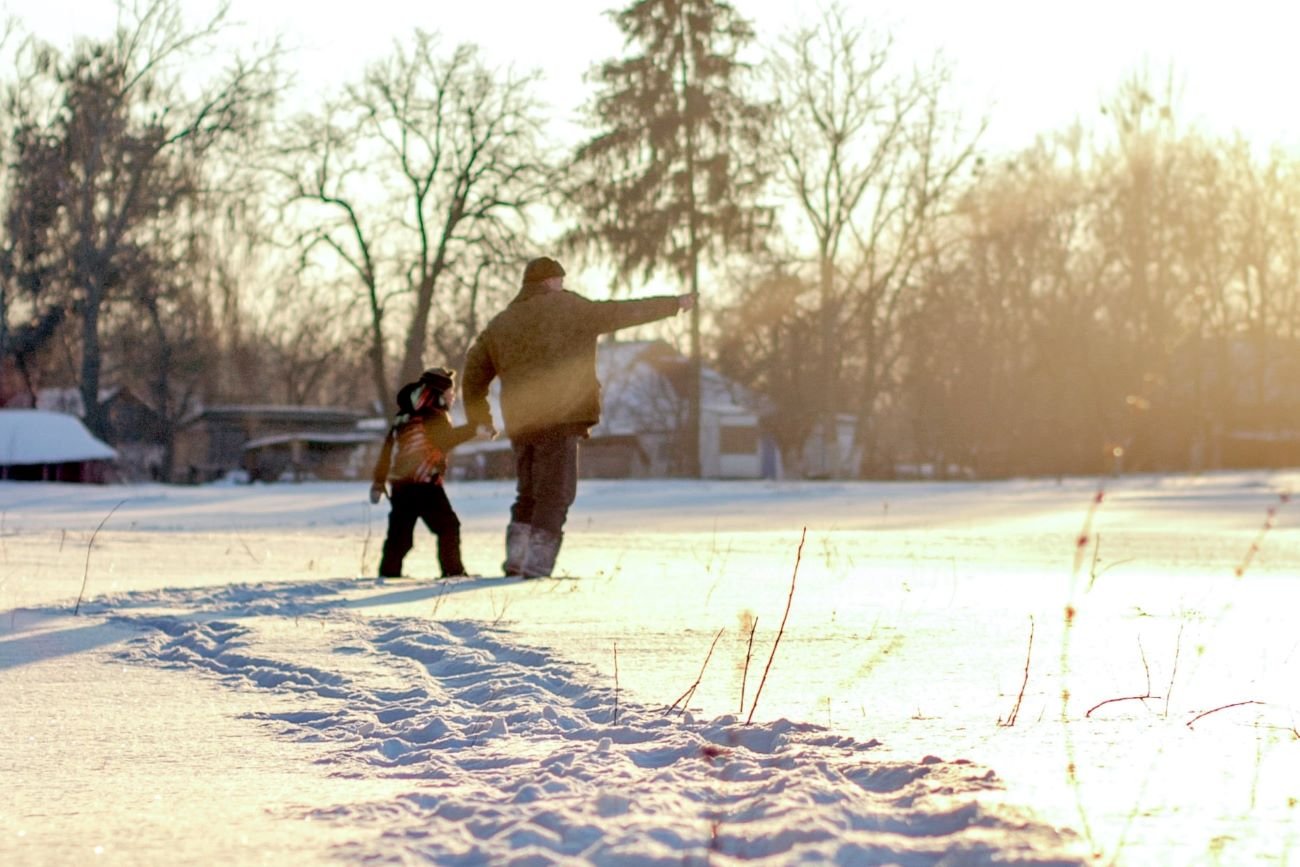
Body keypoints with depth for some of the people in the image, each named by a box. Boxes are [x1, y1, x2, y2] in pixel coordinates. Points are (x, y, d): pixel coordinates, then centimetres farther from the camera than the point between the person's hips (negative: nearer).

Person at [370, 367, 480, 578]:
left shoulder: (403, 417, 19)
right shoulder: (434, 417, -6)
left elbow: (387, 449, 20)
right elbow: (446, 439, -25)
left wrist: (379, 482, 24)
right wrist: (474, 430, -26)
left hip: (398, 484, 8)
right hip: (425, 484, -8)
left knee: (400, 531, 12)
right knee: (448, 526, -2)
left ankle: (389, 571, 10)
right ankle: (452, 569, -7)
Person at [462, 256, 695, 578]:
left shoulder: (499, 325, 17)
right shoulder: (567, 308, 3)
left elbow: (473, 376, 20)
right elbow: (624, 312, 6)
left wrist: (479, 420, 34)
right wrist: (674, 303, 17)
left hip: (521, 426, 6)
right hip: (560, 419, -6)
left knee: (529, 495, 17)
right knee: (554, 495, -4)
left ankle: (516, 558, 7)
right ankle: (537, 564, -11)